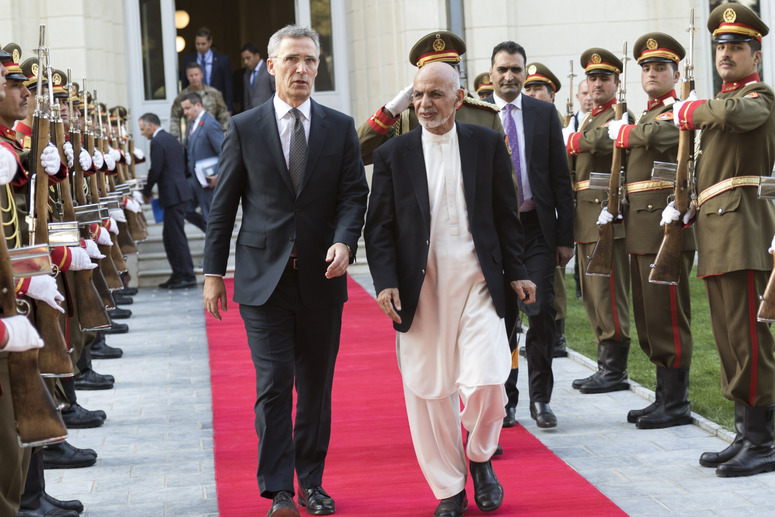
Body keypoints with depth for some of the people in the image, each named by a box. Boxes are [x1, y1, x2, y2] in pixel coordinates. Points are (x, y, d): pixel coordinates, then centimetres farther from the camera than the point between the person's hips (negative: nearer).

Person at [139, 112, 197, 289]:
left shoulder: (157, 142, -12)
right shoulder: (171, 139, 18)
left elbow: (155, 170, -16)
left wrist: (147, 192, -3)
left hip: (173, 194, -10)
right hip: (180, 190, 10)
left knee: (177, 236, -5)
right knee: (169, 235, 14)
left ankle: (188, 276, -3)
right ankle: (178, 275, 16)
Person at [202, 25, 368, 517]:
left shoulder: (340, 128, 7)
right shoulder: (245, 129, 3)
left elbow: (354, 194, 3)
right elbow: (223, 204, 4)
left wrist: (344, 242, -16)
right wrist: (214, 272, 1)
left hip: (321, 277, 2)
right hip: (263, 276, -2)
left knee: (317, 384, 9)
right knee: (274, 383, -6)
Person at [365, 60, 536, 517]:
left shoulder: (488, 145, 6)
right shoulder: (393, 154, 5)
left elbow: (506, 216, 10)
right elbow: (380, 228, 3)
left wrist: (516, 273, 6)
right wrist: (385, 282, -8)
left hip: (477, 282, 0)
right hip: (420, 287, 1)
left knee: (487, 383, -12)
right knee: (430, 393, 4)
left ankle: (480, 457, 19)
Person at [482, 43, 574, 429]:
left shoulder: (545, 114, 6)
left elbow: (561, 177, 5)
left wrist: (566, 235, 1)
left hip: (537, 227, 0)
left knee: (541, 312, -6)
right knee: (500, 317, 6)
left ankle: (540, 399, 5)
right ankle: (505, 400, 16)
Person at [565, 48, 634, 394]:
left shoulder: (620, 115, -9)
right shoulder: (591, 119, 21)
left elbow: (604, 140, -29)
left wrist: (570, 140, -13)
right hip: (587, 220, 10)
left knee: (608, 295, -8)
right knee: (593, 297, 12)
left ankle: (615, 371, -3)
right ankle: (605, 365, 20)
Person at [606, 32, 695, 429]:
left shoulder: (679, 109, -8)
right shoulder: (647, 115, 21)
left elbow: (657, 135, -29)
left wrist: (622, 131, -11)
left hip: (666, 224, -10)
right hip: (640, 229, 10)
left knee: (667, 315, -7)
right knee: (648, 317, 12)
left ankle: (677, 404, -2)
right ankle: (664, 397, 20)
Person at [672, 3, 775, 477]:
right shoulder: (723, 101, 23)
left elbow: (734, 114, -31)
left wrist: (690, 111, -14)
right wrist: (683, 208, 16)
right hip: (715, 232, 10)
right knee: (729, 341, 12)